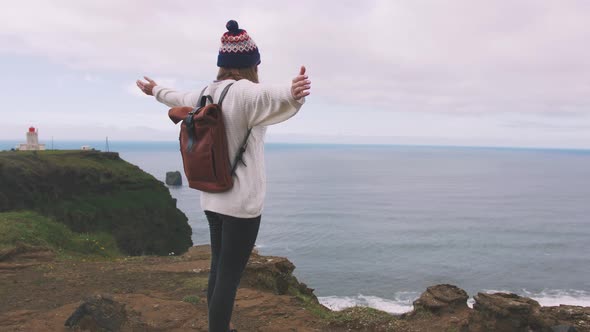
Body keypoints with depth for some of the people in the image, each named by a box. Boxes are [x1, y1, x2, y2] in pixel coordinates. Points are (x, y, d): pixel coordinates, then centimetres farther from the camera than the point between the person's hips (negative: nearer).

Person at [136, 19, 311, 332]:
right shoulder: (244, 92, -16)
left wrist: (155, 90, 52)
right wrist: (292, 93, -63)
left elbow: (178, 98, 30)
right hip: (242, 200, -8)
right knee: (228, 278, -3)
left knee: (218, 271, 19)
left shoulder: (205, 94, 8)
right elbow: (270, 96, -41)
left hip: (213, 199, 9)